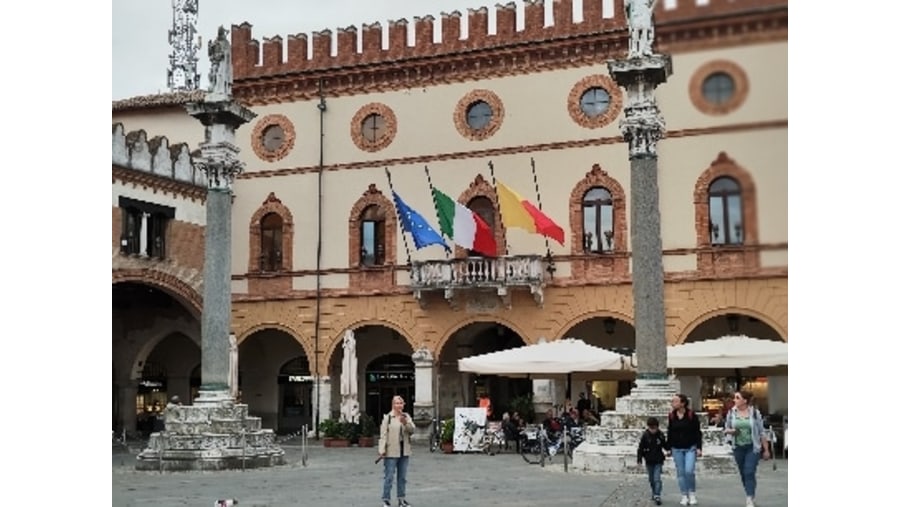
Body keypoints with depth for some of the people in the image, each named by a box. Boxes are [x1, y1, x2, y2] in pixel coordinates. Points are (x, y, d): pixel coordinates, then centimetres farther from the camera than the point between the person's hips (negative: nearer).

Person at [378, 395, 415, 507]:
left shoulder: (406, 416, 9)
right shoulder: (387, 417, -4)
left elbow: (412, 430, 0)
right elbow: (383, 434, -7)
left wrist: (405, 422, -18)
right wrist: (382, 450, -12)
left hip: (404, 452, 5)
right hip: (391, 452, -5)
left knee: (402, 477, 12)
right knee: (389, 477, -3)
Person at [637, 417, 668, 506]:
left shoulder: (661, 435, -5)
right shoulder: (645, 436, -8)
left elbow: (665, 446, 9)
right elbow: (640, 448, -5)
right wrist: (639, 459, -8)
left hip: (658, 461, -1)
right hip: (649, 461, 1)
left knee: (657, 479, -10)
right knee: (652, 480, 13)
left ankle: (657, 496, -11)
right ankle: (654, 494, 29)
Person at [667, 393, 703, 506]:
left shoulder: (692, 415, -7)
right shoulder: (672, 416, 3)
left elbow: (698, 432, -4)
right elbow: (670, 433, 10)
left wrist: (699, 448, -9)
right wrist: (669, 448, 10)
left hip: (690, 448, -4)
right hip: (677, 449, 4)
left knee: (689, 471, -13)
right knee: (681, 473, 4)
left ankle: (692, 494, 8)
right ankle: (684, 496, 13)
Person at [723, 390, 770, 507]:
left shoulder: (755, 412, -7)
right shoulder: (732, 412, -1)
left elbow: (761, 431, -1)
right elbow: (726, 428, 10)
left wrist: (766, 449, 1)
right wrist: (730, 431, -14)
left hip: (753, 447, -3)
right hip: (738, 448, 3)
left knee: (750, 472, -13)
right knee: (743, 473, 10)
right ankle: (752, 496, 29)